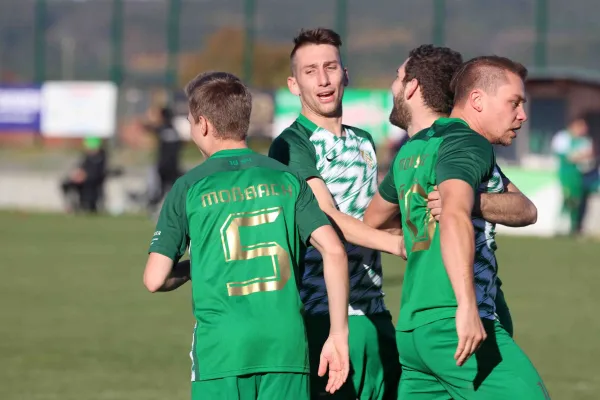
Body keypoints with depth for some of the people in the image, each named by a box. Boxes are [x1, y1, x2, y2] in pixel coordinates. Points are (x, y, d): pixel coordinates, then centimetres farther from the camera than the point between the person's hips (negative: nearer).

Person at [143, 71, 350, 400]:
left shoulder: (189, 188, 1)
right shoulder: (286, 180, 8)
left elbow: (155, 280, -1)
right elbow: (334, 252, -1)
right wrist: (339, 333, 3)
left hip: (221, 346, -2)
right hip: (286, 343, 2)